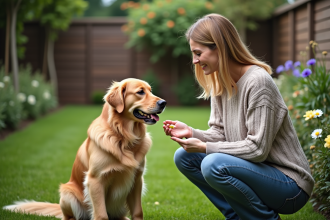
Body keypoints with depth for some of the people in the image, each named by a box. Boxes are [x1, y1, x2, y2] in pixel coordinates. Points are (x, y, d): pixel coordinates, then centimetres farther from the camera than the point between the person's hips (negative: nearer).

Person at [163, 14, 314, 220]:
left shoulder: (258, 81, -23)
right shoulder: (219, 82, 3)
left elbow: (257, 149, -24)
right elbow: (220, 134, 7)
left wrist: (205, 147, -20)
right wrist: (191, 133, -12)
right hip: (255, 170, 9)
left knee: (214, 164, -30)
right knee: (184, 157, 3)